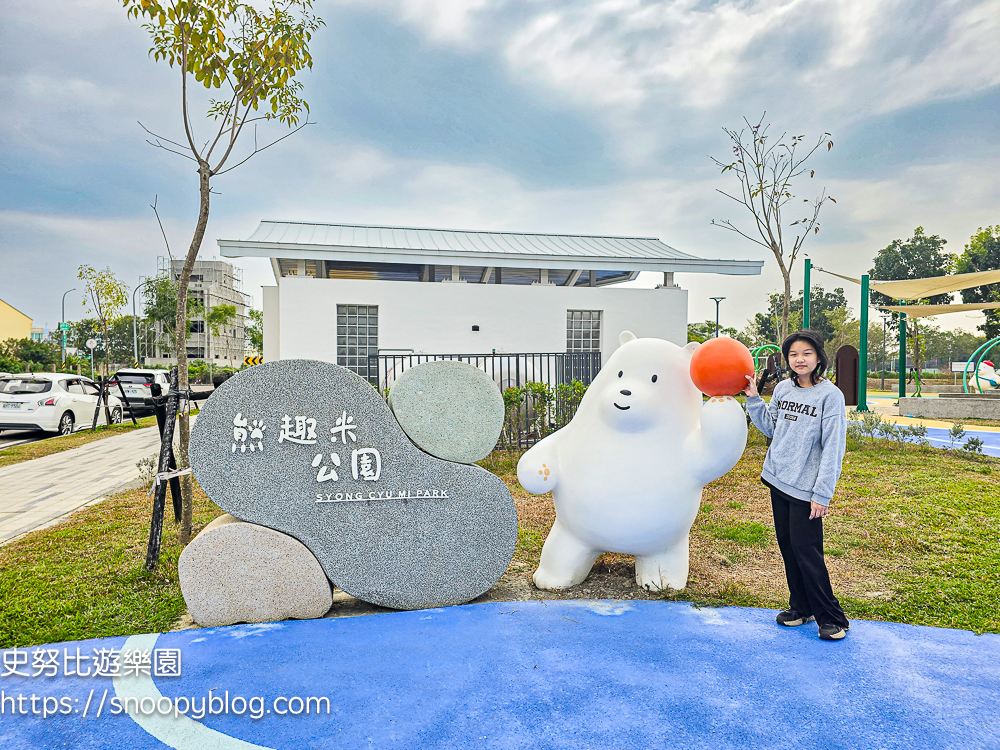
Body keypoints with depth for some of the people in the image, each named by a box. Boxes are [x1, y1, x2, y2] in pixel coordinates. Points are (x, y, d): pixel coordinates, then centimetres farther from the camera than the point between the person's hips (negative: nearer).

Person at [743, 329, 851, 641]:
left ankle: (832, 618, 11)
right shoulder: (783, 389, 5)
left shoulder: (830, 395, -11)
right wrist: (753, 397, 4)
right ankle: (800, 606, 29)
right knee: (787, 545, 14)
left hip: (806, 487, -6)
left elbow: (833, 448, -13)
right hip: (778, 479, 6)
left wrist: (822, 494, -16)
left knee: (805, 549, -5)